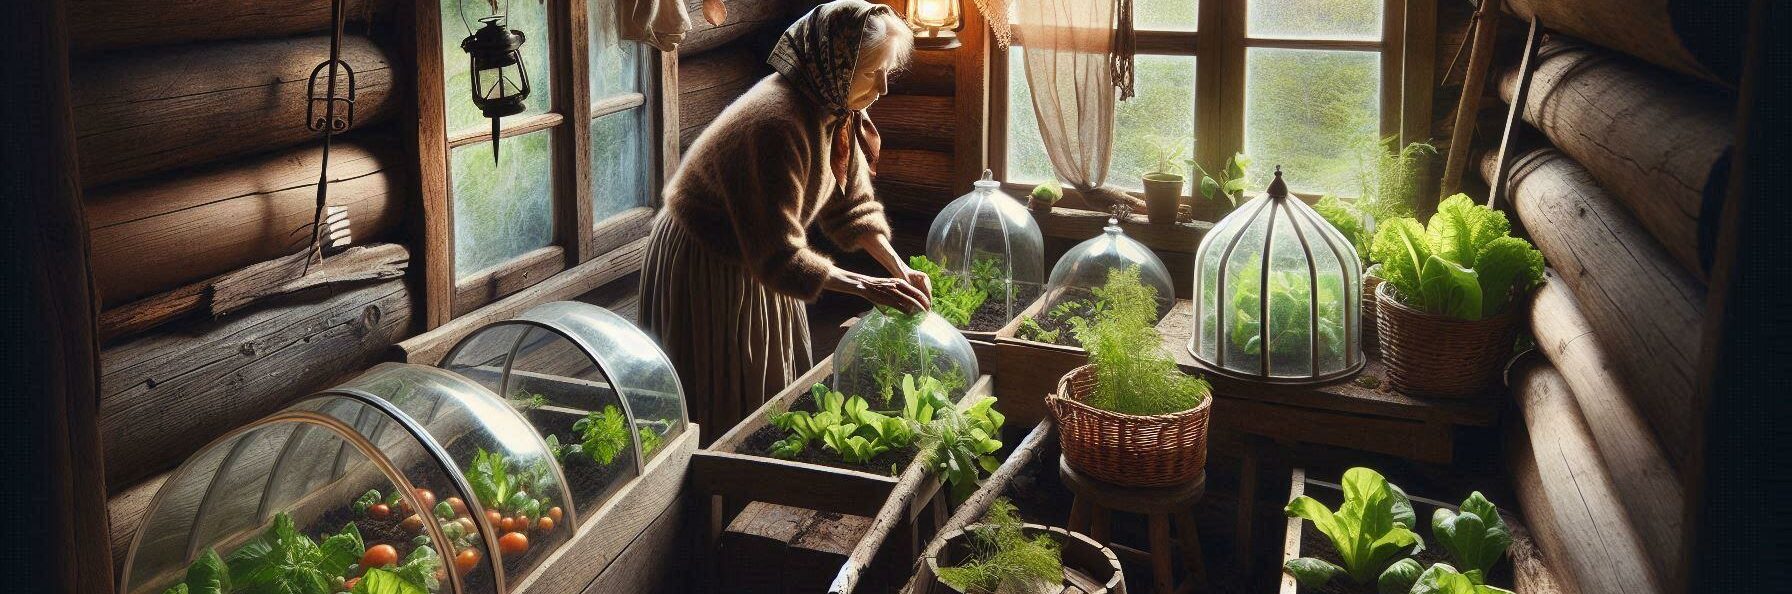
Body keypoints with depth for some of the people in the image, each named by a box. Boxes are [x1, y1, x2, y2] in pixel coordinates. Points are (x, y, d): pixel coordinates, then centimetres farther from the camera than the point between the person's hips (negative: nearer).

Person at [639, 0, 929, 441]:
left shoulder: (839, 112, -6)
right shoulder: (776, 124, -34)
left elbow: (850, 204, 3)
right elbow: (779, 255, -34)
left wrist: (898, 266, -11)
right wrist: (868, 288, -33)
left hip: (754, 261, 9)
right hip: (704, 268, -9)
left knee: (776, 390, 18)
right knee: (726, 407, 2)